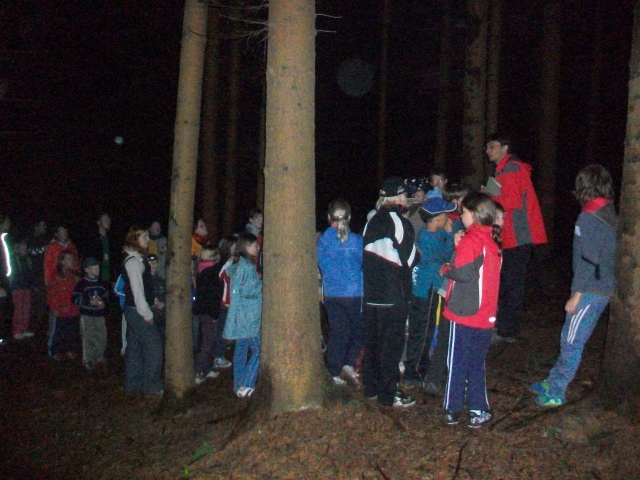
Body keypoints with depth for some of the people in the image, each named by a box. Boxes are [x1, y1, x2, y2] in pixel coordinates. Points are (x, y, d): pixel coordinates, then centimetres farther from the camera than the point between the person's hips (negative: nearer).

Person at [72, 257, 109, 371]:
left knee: (101, 338, 6)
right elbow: (75, 299, -9)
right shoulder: (82, 284, -6)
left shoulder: (102, 283, 9)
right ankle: (87, 361, 8)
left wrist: (103, 302, 1)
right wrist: (89, 301, -18)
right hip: (87, 315, -4)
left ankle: (98, 358, 25)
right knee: (88, 338, -3)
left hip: (99, 314, 5)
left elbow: (106, 295, 22)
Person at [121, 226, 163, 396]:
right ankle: (151, 386, 1)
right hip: (137, 310, -10)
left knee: (135, 345, 15)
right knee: (154, 345, -6)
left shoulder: (138, 259, 13)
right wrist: (147, 314, -17)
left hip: (134, 310, 10)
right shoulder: (133, 261, -18)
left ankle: (133, 383, 25)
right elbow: (137, 290, -20)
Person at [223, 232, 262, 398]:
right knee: (258, 350, -7)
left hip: (240, 317, 10)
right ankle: (245, 386, -10)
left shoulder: (237, 265, 11)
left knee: (241, 350, 13)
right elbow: (248, 291, -21)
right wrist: (262, 283, -8)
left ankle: (239, 385, 18)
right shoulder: (248, 267, -17)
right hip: (249, 317, -9)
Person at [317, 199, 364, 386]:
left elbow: (321, 265, 6)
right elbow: (365, 265, -4)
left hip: (331, 294, 3)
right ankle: (349, 364, -1)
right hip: (354, 293, -3)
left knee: (337, 333, 10)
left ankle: (336, 374, 11)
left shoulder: (322, 240, -3)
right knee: (359, 330, 14)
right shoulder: (356, 240, -11)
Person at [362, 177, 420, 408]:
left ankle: (371, 387, 24)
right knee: (392, 343, -1)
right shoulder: (400, 223, -13)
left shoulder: (372, 221, 8)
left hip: (371, 294, 7)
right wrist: (417, 254, 11)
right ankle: (388, 394, 4)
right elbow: (409, 259, -8)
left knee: (372, 340, 14)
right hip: (394, 296, -7)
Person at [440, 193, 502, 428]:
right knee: (477, 364, 14)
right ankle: (478, 410, 16)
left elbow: (463, 273, -22)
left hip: (464, 313, -6)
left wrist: (445, 269, -5)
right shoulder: (493, 240, 9)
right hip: (485, 315, 6)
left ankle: (453, 410, 12)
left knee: (457, 363, 5)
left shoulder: (471, 240, -15)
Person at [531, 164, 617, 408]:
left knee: (571, 341, 0)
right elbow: (607, 255, 13)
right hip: (604, 288, 8)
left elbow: (588, 260, -19)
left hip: (590, 291, -8)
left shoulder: (589, 217, -16)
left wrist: (576, 295, -14)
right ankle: (553, 383, 26)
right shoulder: (610, 214, 9)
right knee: (571, 339, 16)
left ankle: (555, 393, 8)